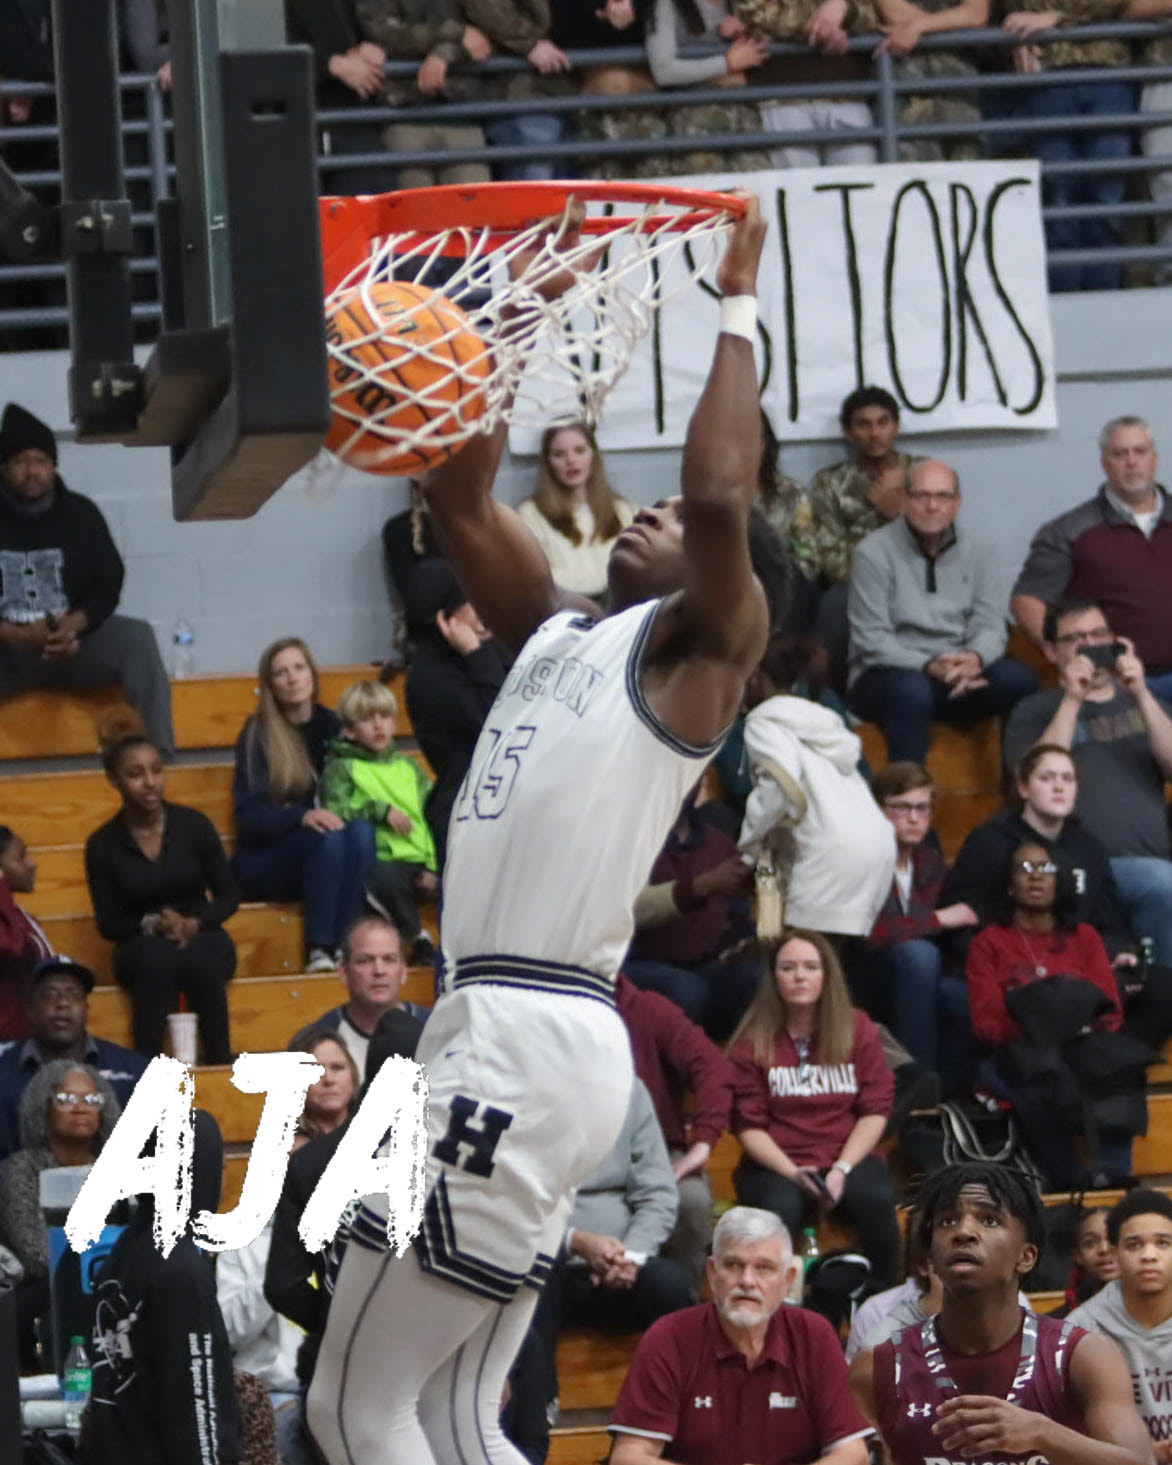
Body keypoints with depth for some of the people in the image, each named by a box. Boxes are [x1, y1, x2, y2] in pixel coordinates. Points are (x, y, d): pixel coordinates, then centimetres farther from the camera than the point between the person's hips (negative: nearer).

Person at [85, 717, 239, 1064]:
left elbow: (229, 898, 6)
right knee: (157, 960, -38)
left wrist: (195, 924, -14)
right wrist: (151, 926, -16)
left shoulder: (194, 825, 1)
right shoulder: (103, 845, 0)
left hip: (201, 938, 0)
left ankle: (221, 1062, -31)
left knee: (200, 962, -37)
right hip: (141, 946, 0)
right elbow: (108, 924, 4)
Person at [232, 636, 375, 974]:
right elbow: (249, 816, -10)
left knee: (362, 830, -28)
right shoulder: (258, 735, -4)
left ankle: (345, 944, -31)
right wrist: (303, 817, -29)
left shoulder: (331, 726, 9)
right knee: (328, 838, -33)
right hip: (264, 862, -4)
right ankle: (318, 949, -35)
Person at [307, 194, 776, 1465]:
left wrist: (736, 310, -11)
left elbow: (720, 496, -21)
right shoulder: (558, 626, 22)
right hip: (501, 1031, 9)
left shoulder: (699, 643, -2)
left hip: (530, 1042, -9)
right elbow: (460, 498, 29)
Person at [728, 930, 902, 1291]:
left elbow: (875, 1111, 3)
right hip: (777, 1164, -1)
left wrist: (842, 1169, -13)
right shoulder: (753, 1041, 4)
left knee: (876, 1199, -33)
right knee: (779, 1209, -37)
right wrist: (793, 1173, -17)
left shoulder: (858, 1030, 9)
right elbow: (748, 1124, -1)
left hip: (849, 1157, 1)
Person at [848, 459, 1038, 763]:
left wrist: (974, 659, -23)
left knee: (1019, 680, -24)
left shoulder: (975, 553, 11)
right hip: (887, 676, -4)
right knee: (911, 690, -40)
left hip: (957, 675, 4)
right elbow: (872, 641, -10)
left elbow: (990, 624, 2)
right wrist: (929, 666, -26)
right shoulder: (874, 553, -4)